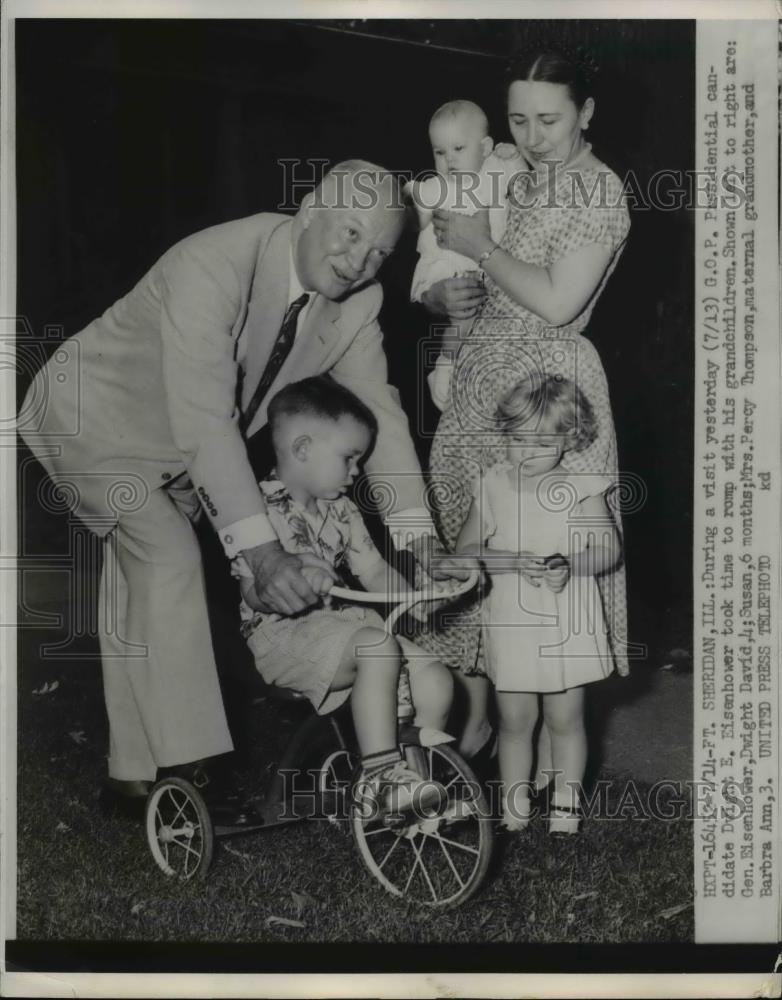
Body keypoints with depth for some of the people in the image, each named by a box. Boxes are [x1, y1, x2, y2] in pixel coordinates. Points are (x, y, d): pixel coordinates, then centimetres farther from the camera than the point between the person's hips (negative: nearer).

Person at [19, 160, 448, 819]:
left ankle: (136, 776, 20)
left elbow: (378, 408, -10)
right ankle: (190, 768, -19)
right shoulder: (211, 268, -37)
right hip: (97, 418, -7)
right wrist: (263, 552, -49)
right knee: (169, 559, -24)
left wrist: (415, 536, -19)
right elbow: (204, 421, -44)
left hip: (178, 448, 7)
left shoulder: (357, 301, -15)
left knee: (141, 592, 12)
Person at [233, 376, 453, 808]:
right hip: (281, 634, -8)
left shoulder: (340, 511, 13)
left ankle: (420, 776, 7)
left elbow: (375, 573, 11)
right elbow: (255, 594, -19)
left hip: (344, 623, 8)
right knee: (379, 647, -32)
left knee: (435, 678, -10)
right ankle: (379, 774, -25)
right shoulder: (261, 510, -12)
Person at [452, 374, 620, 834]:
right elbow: (467, 549, -1)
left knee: (565, 720, 7)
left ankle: (565, 807, 23)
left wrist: (570, 565, -23)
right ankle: (514, 809, 24)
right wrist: (513, 561, -18)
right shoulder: (492, 486, 0)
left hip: (567, 626, -1)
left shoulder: (581, 488, -4)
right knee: (515, 720, 10)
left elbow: (609, 548, -3)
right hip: (509, 625, 1)